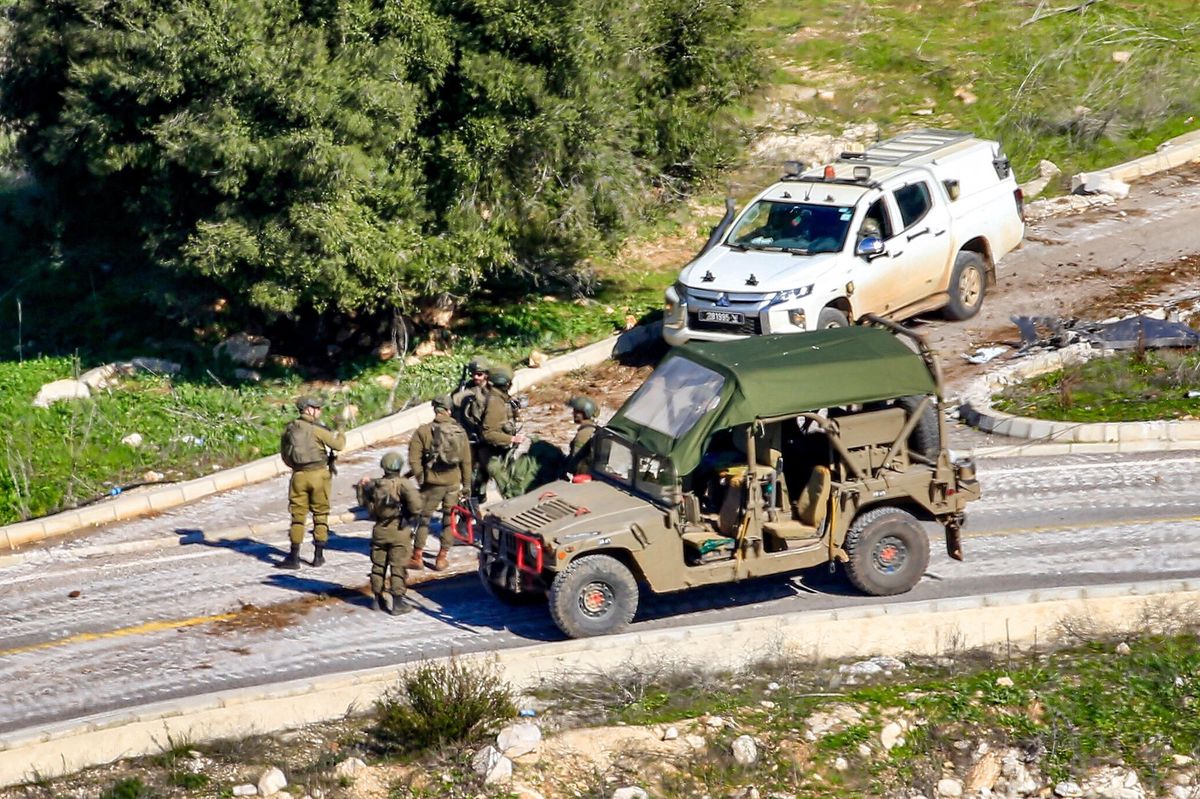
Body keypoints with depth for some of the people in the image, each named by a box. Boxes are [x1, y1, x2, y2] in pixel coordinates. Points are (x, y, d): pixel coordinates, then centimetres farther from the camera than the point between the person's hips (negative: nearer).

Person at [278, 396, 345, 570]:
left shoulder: (289, 429, 4)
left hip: (299, 475, 3)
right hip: (319, 474, -3)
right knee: (320, 515, 9)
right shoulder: (317, 429, -11)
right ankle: (318, 555, 11)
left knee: (298, 515, 7)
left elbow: (284, 454, 10)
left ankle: (294, 557, 3)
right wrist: (340, 434, 13)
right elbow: (337, 444, -9)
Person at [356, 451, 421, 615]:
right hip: (399, 531, -4)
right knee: (398, 567, 1)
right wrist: (410, 513, -5)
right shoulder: (403, 483, -12)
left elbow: (364, 502, 15)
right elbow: (415, 502, -25)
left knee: (378, 565, 15)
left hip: (380, 530, 5)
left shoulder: (375, 484, 2)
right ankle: (397, 603, 2)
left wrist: (361, 486, 28)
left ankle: (378, 600, 23)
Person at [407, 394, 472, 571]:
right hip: (454, 483, 2)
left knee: (424, 518, 10)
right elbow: (466, 460, 2)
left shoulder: (423, 431, -10)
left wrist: (420, 478, -1)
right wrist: (466, 484, 11)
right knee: (449, 520, 12)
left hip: (432, 483, -2)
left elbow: (414, 458, -13)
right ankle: (442, 558, 14)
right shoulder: (459, 431, -1)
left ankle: (417, 557, 13)